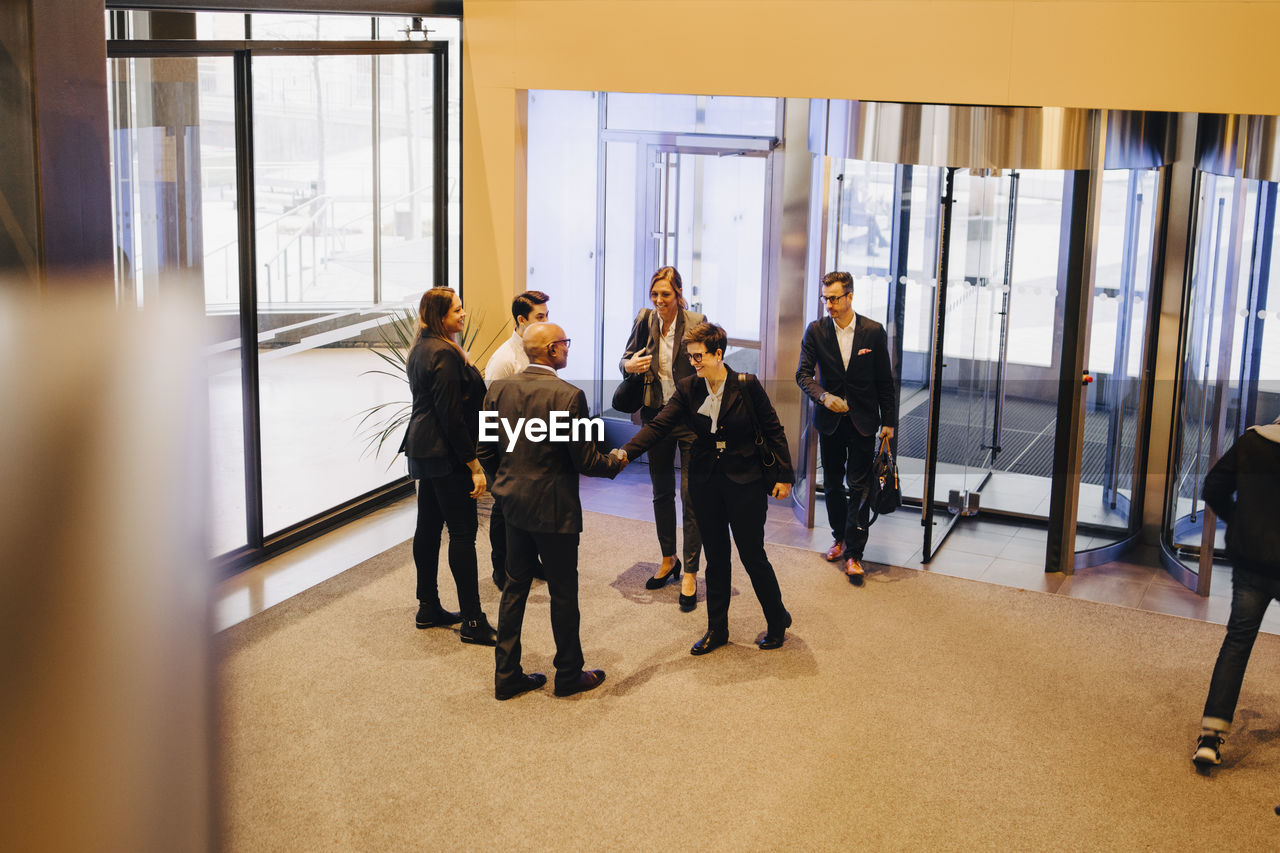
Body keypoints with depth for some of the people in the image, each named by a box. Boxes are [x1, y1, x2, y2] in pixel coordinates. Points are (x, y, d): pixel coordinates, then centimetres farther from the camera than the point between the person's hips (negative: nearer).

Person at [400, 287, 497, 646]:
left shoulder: (420, 349, 12)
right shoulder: (444, 354, -18)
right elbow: (451, 414, -21)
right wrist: (473, 464, -19)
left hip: (423, 450, 10)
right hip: (446, 454, -10)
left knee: (428, 526, 14)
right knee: (462, 531, -6)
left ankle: (428, 607, 22)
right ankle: (472, 621, -3)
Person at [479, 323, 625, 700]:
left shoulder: (498, 390, -2)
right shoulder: (568, 396, -19)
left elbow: (486, 450, 4)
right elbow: (585, 461, -16)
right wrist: (616, 463, 4)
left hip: (514, 504, 6)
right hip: (554, 509, -6)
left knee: (514, 587, 15)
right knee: (563, 593, 9)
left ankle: (507, 675, 22)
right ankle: (569, 675, 22)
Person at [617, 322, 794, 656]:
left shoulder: (746, 385, -11)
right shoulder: (688, 388, -2)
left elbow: (773, 430, -4)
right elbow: (658, 425, -9)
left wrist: (784, 475, -4)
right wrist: (625, 451, -23)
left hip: (745, 482, -4)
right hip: (705, 483, 4)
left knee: (753, 556, 3)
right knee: (715, 558, 12)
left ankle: (777, 622, 24)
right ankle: (717, 629, 24)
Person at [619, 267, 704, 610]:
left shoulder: (696, 323, -12)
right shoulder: (645, 320, 0)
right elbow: (625, 358, 7)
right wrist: (629, 365, -16)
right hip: (656, 416, 5)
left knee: (691, 495, -3)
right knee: (661, 492, 16)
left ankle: (690, 573, 6)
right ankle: (669, 560, 34)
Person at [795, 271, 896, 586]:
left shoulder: (874, 331, -5)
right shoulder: (816, 330, -2)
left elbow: (885, 381, 0)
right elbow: (803, 373, -3)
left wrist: (888, 421, 0)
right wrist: (824, 396, -21)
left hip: (862, 421, -2)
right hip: (830, 419, 2)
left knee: (858, 486, -4)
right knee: (832, 483, 13)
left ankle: (854, 554, 0)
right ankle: (839, 538, 32)